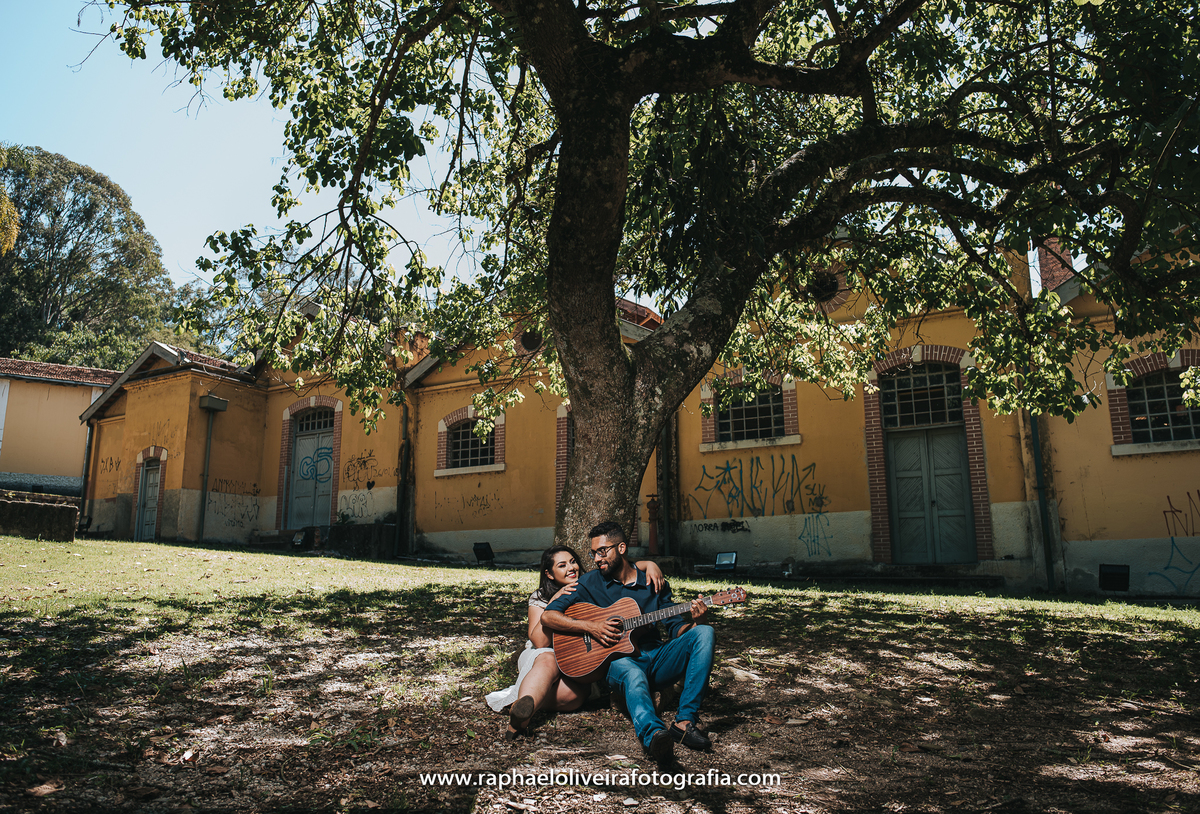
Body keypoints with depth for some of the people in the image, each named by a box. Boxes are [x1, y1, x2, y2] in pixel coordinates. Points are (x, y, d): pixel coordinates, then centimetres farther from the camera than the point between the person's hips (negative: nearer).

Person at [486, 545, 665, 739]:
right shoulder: (539, 598, 3)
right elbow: (539, 642, -10)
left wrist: (650, 564, -11)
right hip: (541, 656, -2)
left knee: (572, 693, -37)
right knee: (548, 661, -42)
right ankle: (519, 716, -63)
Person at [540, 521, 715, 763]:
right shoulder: (590, 583, 3)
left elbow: (676, 628, 9)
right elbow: (547, 616, -4)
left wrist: (696, 621, -14)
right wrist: (591, 627, -16)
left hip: (657, 658, 3)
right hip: (619, 660, -3)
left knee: (704, 633, -20)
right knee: (632, 674, -39)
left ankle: (684, 722, -29)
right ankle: (654, 734, -68)